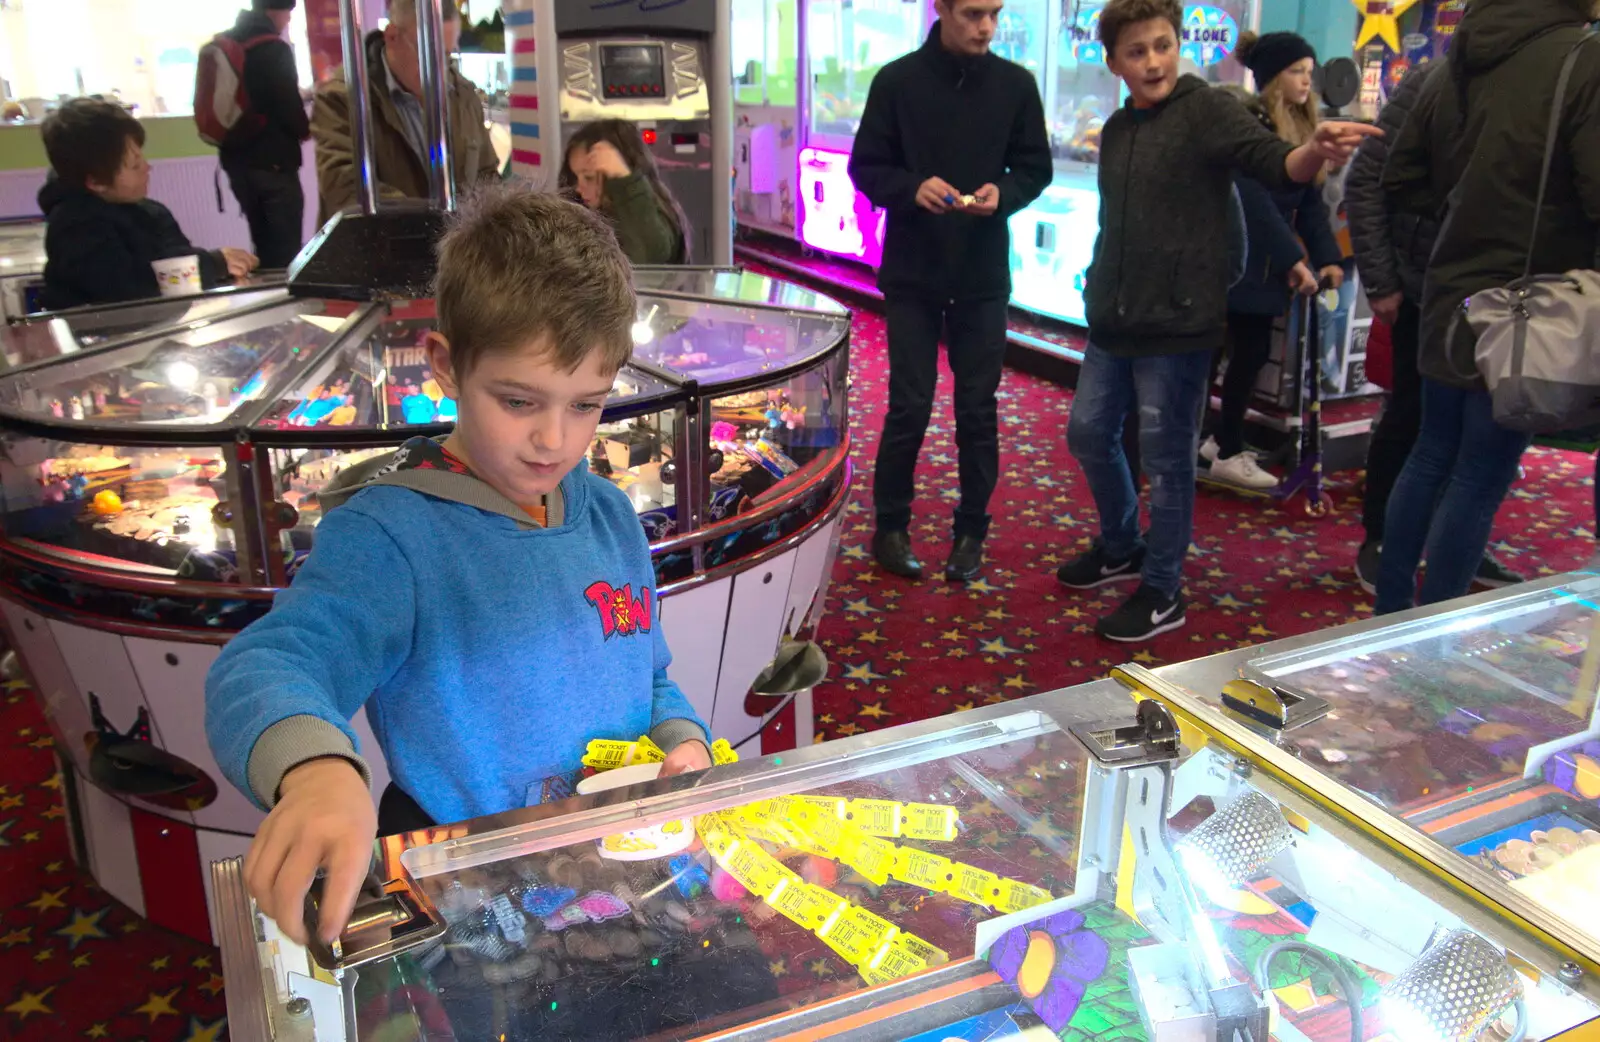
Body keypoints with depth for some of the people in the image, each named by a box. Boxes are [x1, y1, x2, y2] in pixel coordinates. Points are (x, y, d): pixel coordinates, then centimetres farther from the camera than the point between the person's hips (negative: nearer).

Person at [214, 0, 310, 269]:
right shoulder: (273, 49, -12)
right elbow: (289, 108, -14)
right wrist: (304, 129, 5)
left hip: (235, 160, 8)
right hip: (273, 162, -8)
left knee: (263, 245, 16)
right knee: (286, 251, -4)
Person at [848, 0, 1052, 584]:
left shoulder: (1016, 85, 2)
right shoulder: (897, 81, -3)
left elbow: (1036, 168, 7)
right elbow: (865, 167, 0)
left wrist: (1003, 195, -14)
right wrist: (912, 189, -19)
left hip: (984, 274, 2)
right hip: (911, 272, -2)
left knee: (979, 409, 5)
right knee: (909, 407, 0)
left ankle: (971, 532, 18)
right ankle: (891, 527, 16)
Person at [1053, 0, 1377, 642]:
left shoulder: (1206, 109, -9)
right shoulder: (1116, 131, 11)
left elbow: (1273, 163, -24)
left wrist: (1315, 152, -45)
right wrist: (1099, 293, 14)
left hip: (1177, 324, -7)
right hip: (1114, 323, 7)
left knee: (1166, 459, 1)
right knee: (1089, 433, 15)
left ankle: (1162, 593, 15)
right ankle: (1121, 549, 37)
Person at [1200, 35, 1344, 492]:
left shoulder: (1299, 128, 13)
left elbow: (1309, 201, 10)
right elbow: (1254, 199, -22)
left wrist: (1327, 257, -1)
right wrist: (1294, 258, -25)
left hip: (1268, 262, 8)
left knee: (1250, 351, 10)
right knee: (1250, 351, -5)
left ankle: (1222, 440, 22)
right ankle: (1228, 454, 5)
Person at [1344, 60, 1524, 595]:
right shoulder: (1433, 83, -9)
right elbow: (1366, 183, -7)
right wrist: (1380, 283, -9)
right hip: (1426, 287, -4)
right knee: (1411, 416, 4)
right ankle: (1376, 542, 20)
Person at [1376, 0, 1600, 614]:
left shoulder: (1458, 65, 7)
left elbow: (1403, 182, 15)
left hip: (1450, 300, 7)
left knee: (1430, 459, 16)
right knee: (1480, 481, 1)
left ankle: (1390, 613, 24)